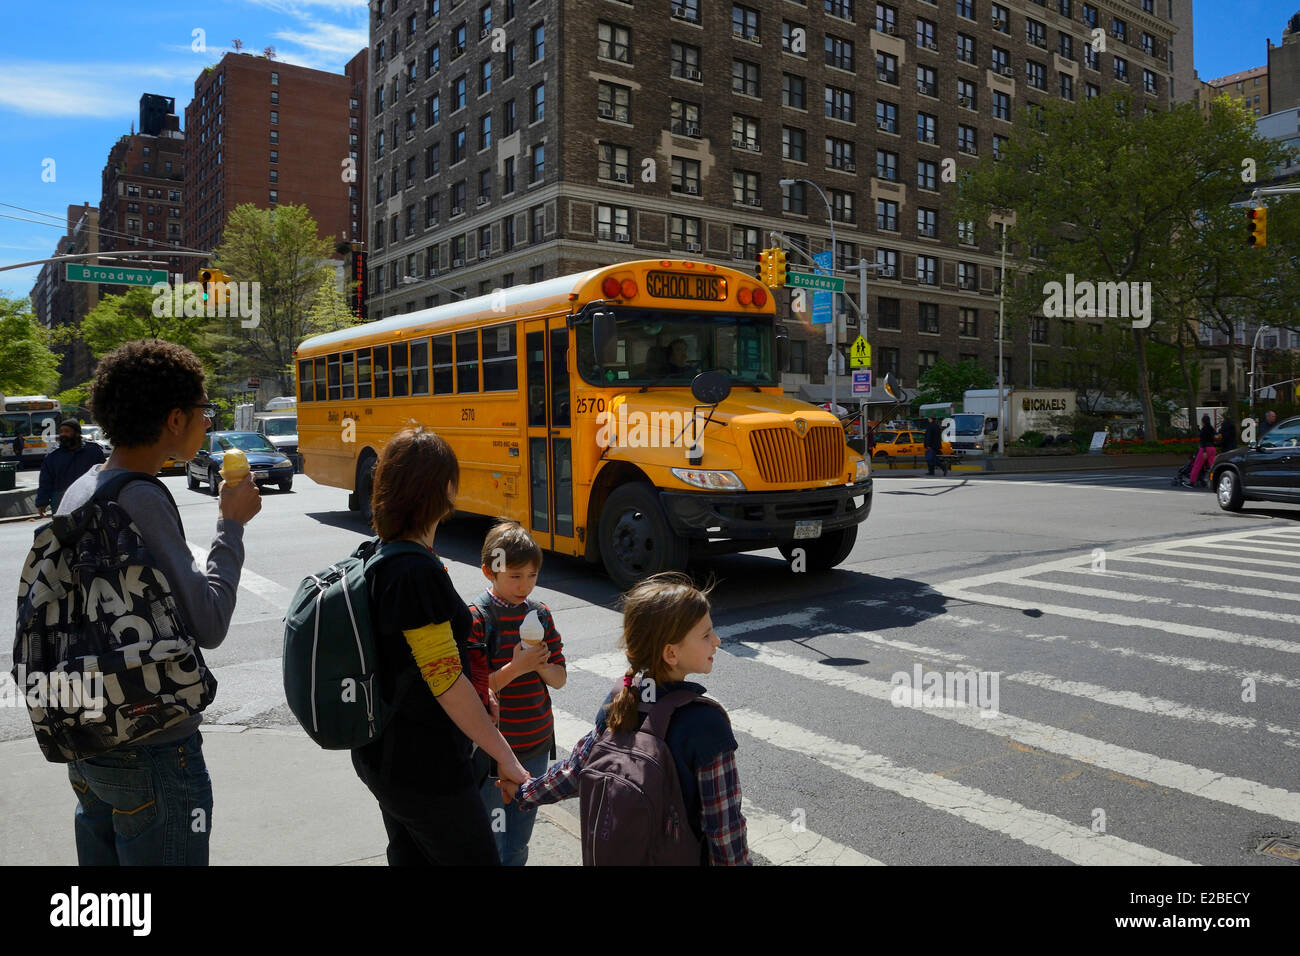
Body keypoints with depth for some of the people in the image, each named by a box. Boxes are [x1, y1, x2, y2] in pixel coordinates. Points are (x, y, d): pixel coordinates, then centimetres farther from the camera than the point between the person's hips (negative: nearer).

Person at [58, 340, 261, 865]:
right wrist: (231, 524, -12)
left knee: (103, 870, 21)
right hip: (153, 754, -9)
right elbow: (208, 624, -22)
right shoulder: (141, 501, -22)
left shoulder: (79, 491, 6)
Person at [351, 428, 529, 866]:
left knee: (410, 856, 22)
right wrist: (505, 758, -18)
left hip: (379, 753, 9)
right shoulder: (418, 573, -25)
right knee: (477, 858, 6)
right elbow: (447, 683, -25)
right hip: (424, 768, -9)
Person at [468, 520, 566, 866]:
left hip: (535, 746, 5)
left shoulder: (540, 614, 2)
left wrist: (541, 666, -16)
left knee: (518, 845, 16)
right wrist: (516, 668, -26)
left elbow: (559, 679, 4)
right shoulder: (477, 619, -14)